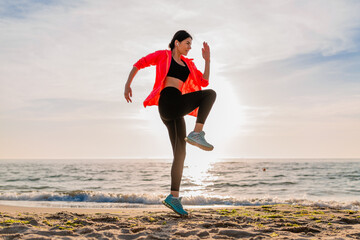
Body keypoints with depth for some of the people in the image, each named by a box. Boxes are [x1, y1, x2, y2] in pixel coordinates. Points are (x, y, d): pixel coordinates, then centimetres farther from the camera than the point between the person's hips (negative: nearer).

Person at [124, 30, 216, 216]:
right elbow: (139, 64, 13)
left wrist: (207, 59, 12)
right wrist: (127, 85, 4)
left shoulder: (188, 63, 27)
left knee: (180, 153, 1)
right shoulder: (163, 55, 11)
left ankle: (173, 197, 3)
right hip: (169, 102, -7)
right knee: (210, 94, -11)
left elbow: (204, 82, 20)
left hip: (175, 111, 7)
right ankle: (197, 134, -22)